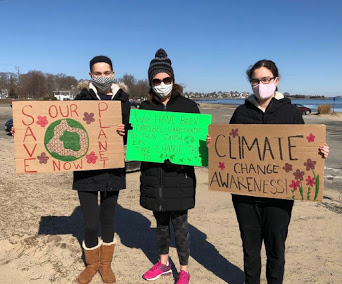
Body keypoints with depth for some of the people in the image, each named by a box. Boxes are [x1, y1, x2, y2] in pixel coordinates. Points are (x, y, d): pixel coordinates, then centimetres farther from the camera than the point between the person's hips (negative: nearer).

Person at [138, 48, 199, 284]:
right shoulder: (145, 107, 6)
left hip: (179, 174, -3)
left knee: (179, 223, 6)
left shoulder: (188, 106, -3)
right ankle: (164, 263, 38)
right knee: (160, 221, 18)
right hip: (153, 174, 4)